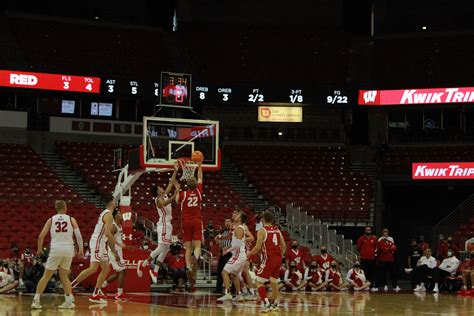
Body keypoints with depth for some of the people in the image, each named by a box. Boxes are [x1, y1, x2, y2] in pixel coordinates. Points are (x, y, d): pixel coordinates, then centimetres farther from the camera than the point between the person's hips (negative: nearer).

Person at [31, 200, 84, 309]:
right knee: (64, 276, 18)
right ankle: (69, 301, 10)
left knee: (46, 276, 8)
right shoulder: (71, 219, 8)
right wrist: (81, 249, 2)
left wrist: (39, 250, 17)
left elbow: (41, 237, 4)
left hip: (56, 249, -1)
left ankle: (36, 301, 2)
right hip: (68, 249, 1)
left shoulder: (51, 220, 8)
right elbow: (78, 235, -4)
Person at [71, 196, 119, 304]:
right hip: (97, 243, -10)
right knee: (93, 268, -17)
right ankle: (71, 285, -15)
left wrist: (113, 250, 26)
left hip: (101, 244, 10)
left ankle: (96, 294, 8)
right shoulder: (109, 215, -12)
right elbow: (107, 232, -23)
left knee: (106, 269, 9)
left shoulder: (105, 213, 20)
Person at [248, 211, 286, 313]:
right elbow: (284, 246, 11)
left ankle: (267, 305, -16)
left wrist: (249, 254, 5)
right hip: (278, 258, 6)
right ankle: (274, 304, 32)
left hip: (268, 259, -6)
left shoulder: (262, 231, -7)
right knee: (274, 281, 21)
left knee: (259, 282, -1)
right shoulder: (277, 230, 11)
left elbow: (258, 247, -13)